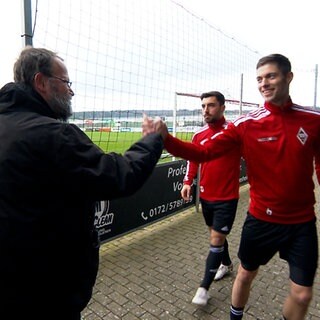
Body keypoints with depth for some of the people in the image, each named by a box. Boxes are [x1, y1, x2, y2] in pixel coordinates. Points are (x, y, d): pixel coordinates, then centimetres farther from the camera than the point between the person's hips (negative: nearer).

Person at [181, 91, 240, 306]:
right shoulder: (199, 134, 2)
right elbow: (193, 158, 11)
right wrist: (188, 182, 2)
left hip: (227, 198, -5)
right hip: (206, 197, 5)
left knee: (216, 239, 1)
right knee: (217, 235, 22)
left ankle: (204, 288, 15)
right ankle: (227, 264, 48)